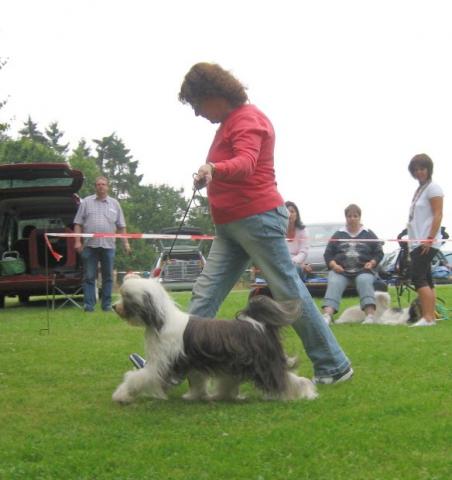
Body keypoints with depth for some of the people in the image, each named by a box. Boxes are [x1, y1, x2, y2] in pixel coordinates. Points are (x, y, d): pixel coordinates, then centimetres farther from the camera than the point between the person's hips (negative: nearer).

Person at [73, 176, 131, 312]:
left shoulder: (114, 204, 13)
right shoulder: (86, 202, 8)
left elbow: (121, 226, 13)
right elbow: (78, 223, 4)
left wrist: (125, 243, 5)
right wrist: (77, 241, -5)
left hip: (108, 245, 2)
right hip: (90, 245, -2)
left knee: (108, 276, 5)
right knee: (89, 276, -2)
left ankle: (107, 304, 11)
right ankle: (89, 305, 0)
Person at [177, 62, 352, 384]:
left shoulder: (246, 119, -13)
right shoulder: (230, 121, 18)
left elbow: (246, 163, -32)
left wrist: (213, 169, -49)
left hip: (259, 218, -10)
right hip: (231, 225, 10)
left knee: (289, 292, -4)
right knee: (205, 295, 3)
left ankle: (334, 366, 5)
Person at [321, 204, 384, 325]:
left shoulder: (368, 234, 18)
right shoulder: (338, 235, 21)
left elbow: (379, 253, 15)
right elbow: (328, 253, 17)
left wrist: (372, 263, -5)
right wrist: (333, 265, -3)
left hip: (363, 270, -1)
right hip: (341, 270, 1)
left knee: (364, 281, -35)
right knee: (334, 283, -31)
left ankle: (370, 315, -46)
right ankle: (327, 315, -51)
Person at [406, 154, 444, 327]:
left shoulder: (432, 188, -6)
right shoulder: (419, 189, 19)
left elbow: (438, 215, -14)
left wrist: (430, 238, -21)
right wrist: (412, 241, 16)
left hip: (427, 243, -9)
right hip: (416, 242, 9)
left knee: (418, 278, -16)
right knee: (426, 280, 7)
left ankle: (427, 318, -19)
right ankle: (431, 317, 8)